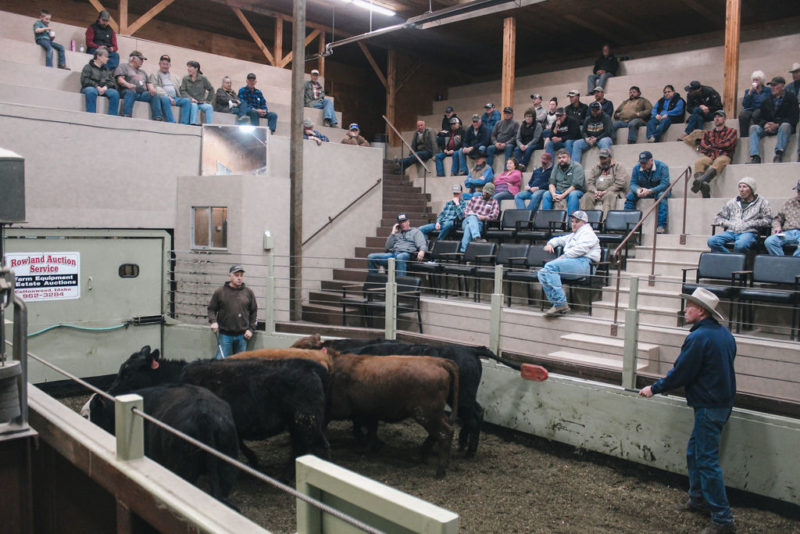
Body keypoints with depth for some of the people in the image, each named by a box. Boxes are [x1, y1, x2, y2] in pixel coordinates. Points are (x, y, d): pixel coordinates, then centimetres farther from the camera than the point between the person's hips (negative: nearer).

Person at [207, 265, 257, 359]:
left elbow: (254, 312, 11)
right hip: (225, 334, -2)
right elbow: (211, 309, 7)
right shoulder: (220, 292, 1)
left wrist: (251, 329, 4)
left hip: (242, 336, 2)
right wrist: (213, 321, -10)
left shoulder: (249, 292, 6)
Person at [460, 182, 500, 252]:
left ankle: (463, 250, -52)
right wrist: (472, 214, -4)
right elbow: (466, 211, 19)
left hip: (480, 223, -2)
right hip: (468, 221, 2)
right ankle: (477, 237, -60)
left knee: (469, 226, -37)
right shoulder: (474, 198, 27)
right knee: (472, 217, -36)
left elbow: (494, 216, 3)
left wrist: (483, 217, -13)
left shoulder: (494, 202, 19)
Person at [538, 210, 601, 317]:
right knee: (542, 273, -15)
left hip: (583, 263, -8)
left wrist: (562, 257, -11)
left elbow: (580, 249, -8)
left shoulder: (587, 232, 10)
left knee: (550, 266, -29)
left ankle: (561, 304, -35)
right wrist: (550, 244, 22)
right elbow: (559, 240, 47)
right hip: (572, 263, 8)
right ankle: (557, 304, -26)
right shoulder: (572, 236, 38)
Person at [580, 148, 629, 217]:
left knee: (609, 195, -38)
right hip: (597, 192, 4)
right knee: (586, 196, -26)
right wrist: (595, 191, -11)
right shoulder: (595, 168, 22)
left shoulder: (618, 167, 9)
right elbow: (589, 182, 10)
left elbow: (620, 183, -5)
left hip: (613, 192, -3)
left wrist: (605, 191, -14)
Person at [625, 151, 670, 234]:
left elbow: (664, 184, -24)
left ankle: (661, 226, -43)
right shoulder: (636, 168, -3)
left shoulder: (662, 167, -16)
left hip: (659, 190, -4)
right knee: (629, 196, -21)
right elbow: (632, 183, -4)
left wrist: (649, 191, -39)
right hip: (643, 191, 4)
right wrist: (637, 189, -30)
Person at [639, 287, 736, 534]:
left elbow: (681, 373, -17)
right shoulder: (724, 334, 9)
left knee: (707, 461, -4)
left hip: (708, 407, -10)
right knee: (694, 452, 20)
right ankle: (699, 499, 31)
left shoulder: (698, 338, -21)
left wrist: (654, 388, -2)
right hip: (723, 401, 10)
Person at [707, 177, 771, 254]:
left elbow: (768, 220, 1)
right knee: (712, 241, -29)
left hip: (748, 232, -4)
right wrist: (729, 224, 4)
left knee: (740, 245, -41)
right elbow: (717, 218, 24)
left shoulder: (761, 202, 14)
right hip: (731, 232, 4)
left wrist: (749, 224, -7)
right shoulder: (732, 202, 25)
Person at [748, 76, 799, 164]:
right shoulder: (767, 101, 19)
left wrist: (777, 125, -22)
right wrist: (765, 124, -13)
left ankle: (779, 155, -43)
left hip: (783, 125, -4)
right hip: (769, 128, 4)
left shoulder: (791, 98, 5)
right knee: (753, 127, -21)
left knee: (785, 126, -37)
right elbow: (760, 118, 11)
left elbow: (793, 118, -6)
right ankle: (755, 157, -36)